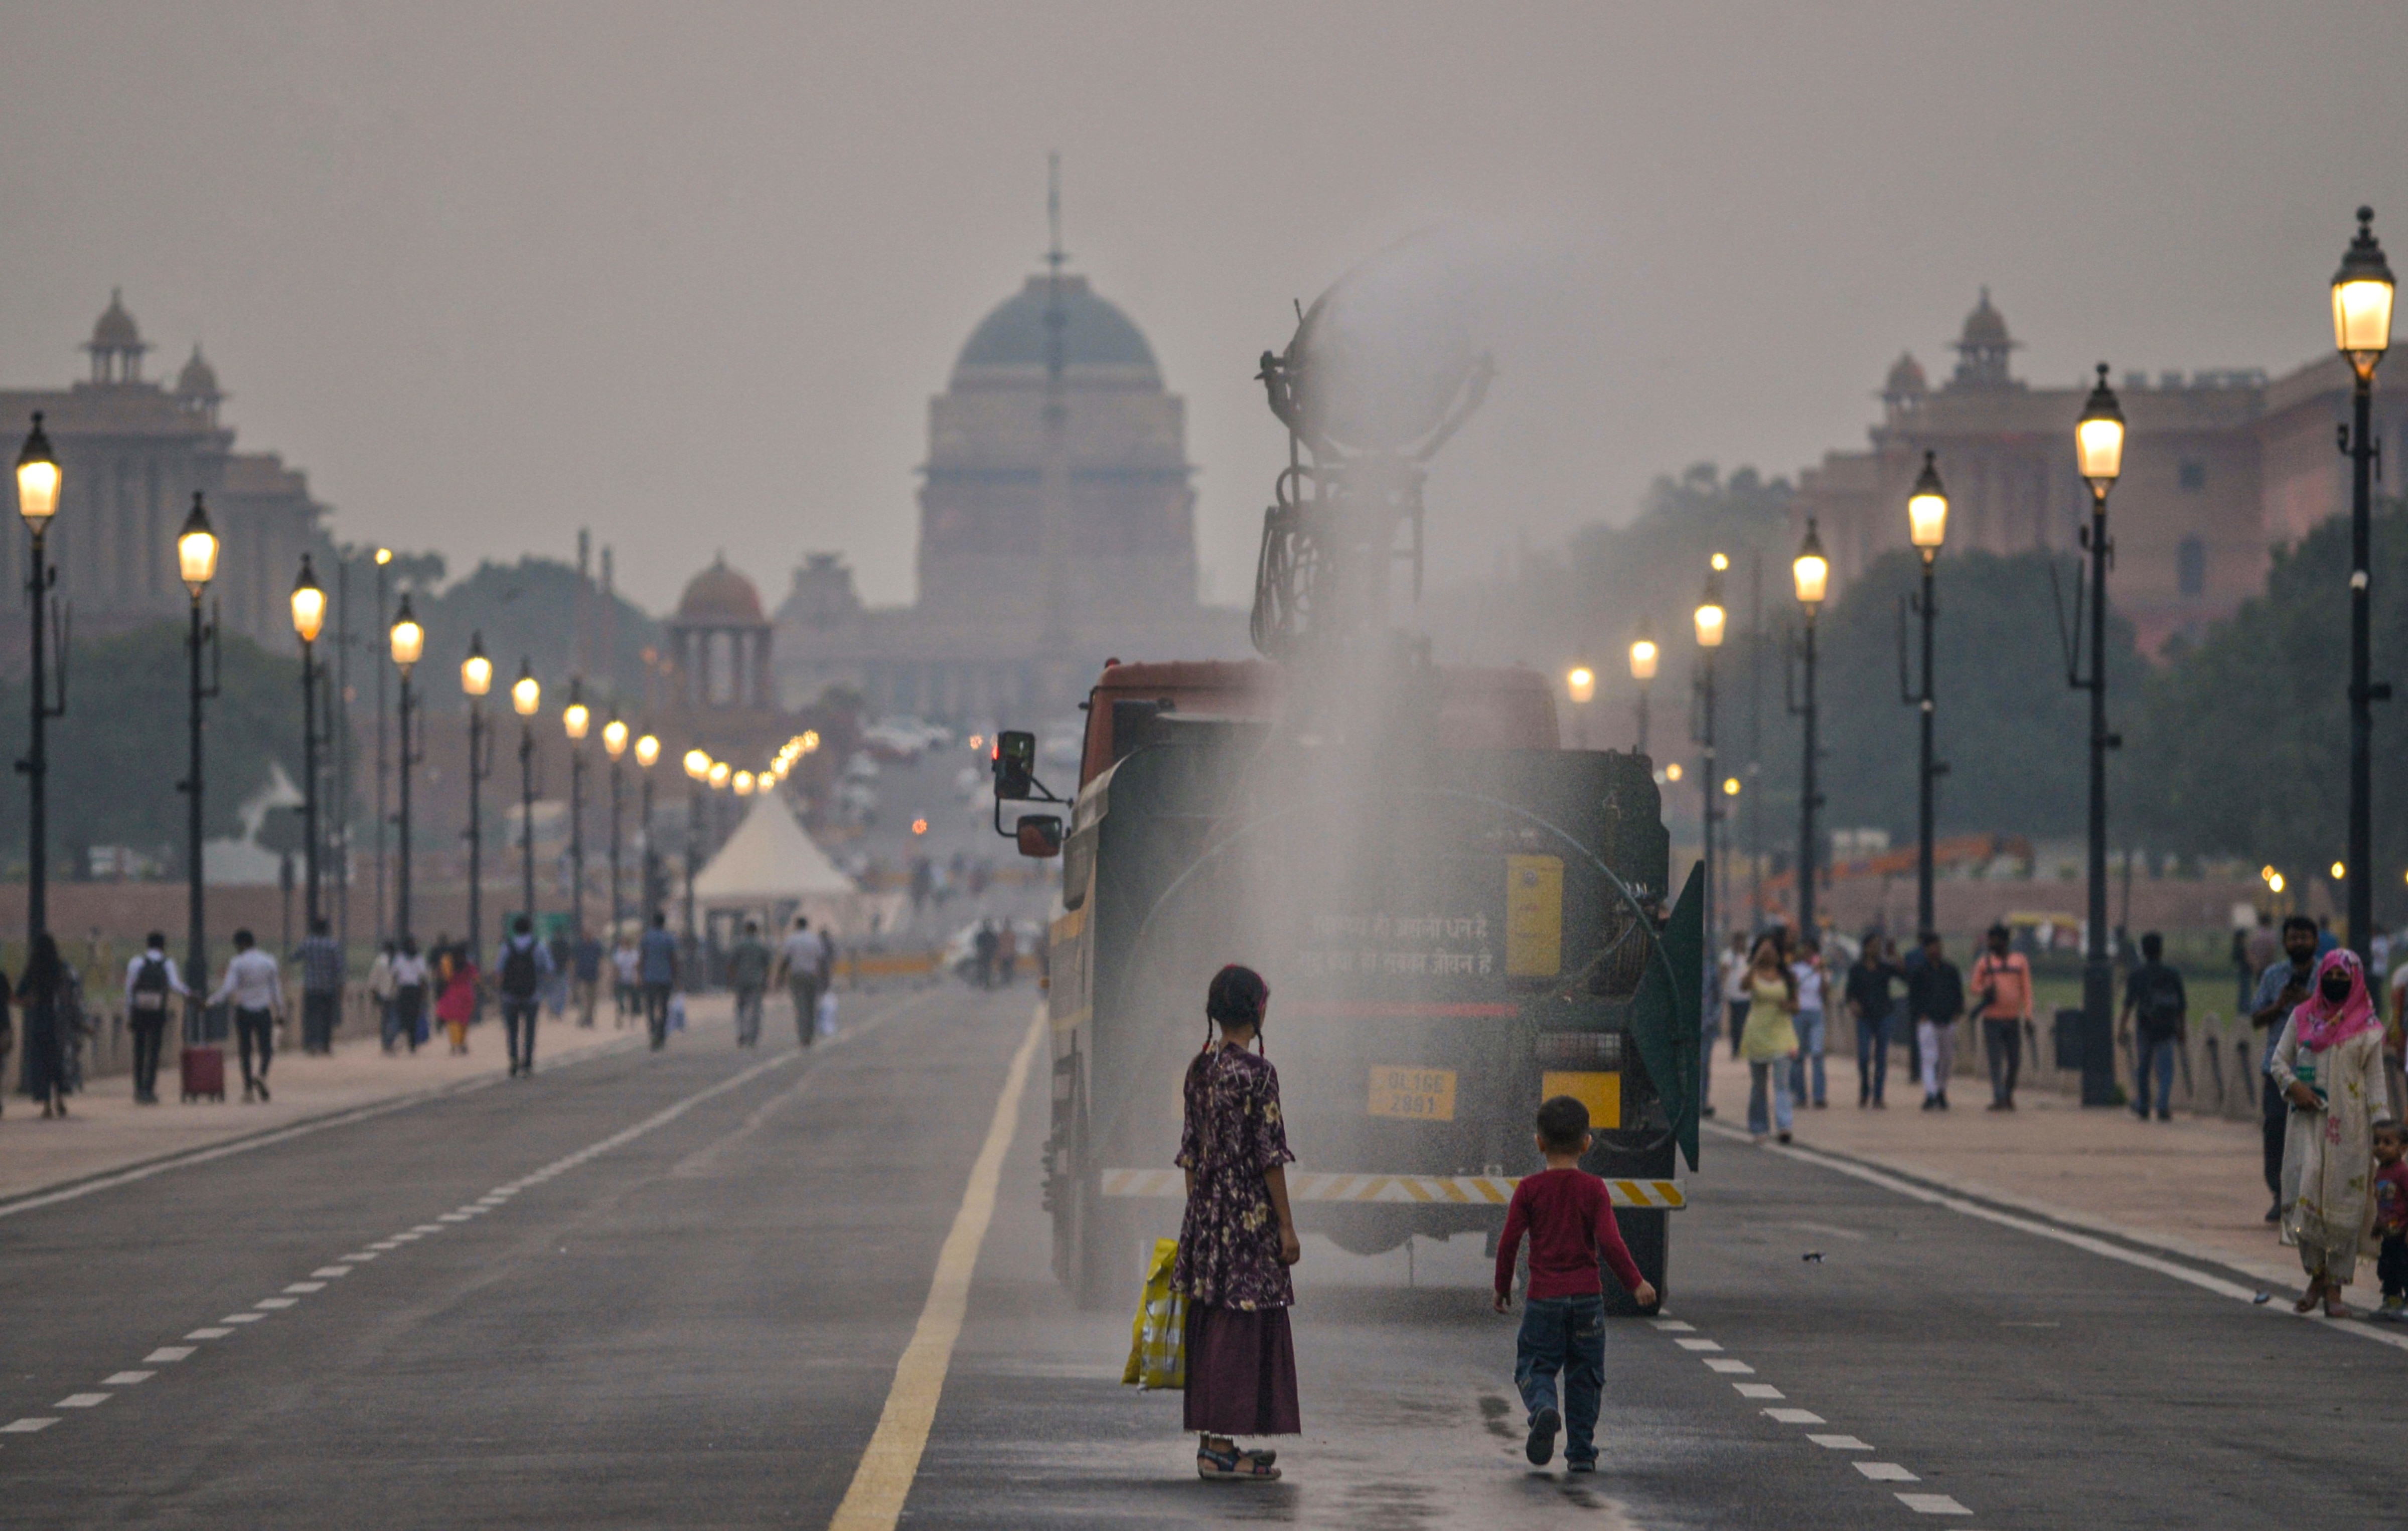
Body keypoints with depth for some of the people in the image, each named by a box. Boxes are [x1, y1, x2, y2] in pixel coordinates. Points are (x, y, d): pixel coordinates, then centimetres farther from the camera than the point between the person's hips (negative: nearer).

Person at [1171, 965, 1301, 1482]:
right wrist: (1286, 1226, -11)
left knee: (1211, 1321, 11)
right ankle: (1222, 1445, -5)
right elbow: (1269, 1155, -15)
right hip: (1249, 1212, -8)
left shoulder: (1199, 1069, 8)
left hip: (1205, 1210, 8)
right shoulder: (1256, 1072, -14)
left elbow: (1190, 1151, 12)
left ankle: (1212, 1440, 14)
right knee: (1242, 1323, -4)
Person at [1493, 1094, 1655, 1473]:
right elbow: (1610, 1242, -8)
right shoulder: (1594, 1189, -2)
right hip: (1587, 1293, 1)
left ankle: (1544, 1410, -29)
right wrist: (1636, 1283, 1)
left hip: (1544, 1298, -1)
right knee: (1584, 1375, 11)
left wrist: (1503, 1288, 12)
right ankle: (1581, 1452, 11)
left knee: (1535, 1367, 4)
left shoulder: (1529, 1190, -1)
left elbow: (1508, 1242, -1)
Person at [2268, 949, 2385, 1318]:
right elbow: (2279, 1061, 12)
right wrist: (2293, 1086, -8)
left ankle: (2335, 1288, 2)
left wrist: (2380, 1125, -5)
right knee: (2304, 1190, -12)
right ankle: (2316, 1274, 4)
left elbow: (2375, 1079, 4)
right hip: (2307, 1118, 1)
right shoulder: (2302, 1017, 10)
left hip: (2349, 1123, -1)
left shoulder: (2367, 1027, 5)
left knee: (2344, 1202, -4)